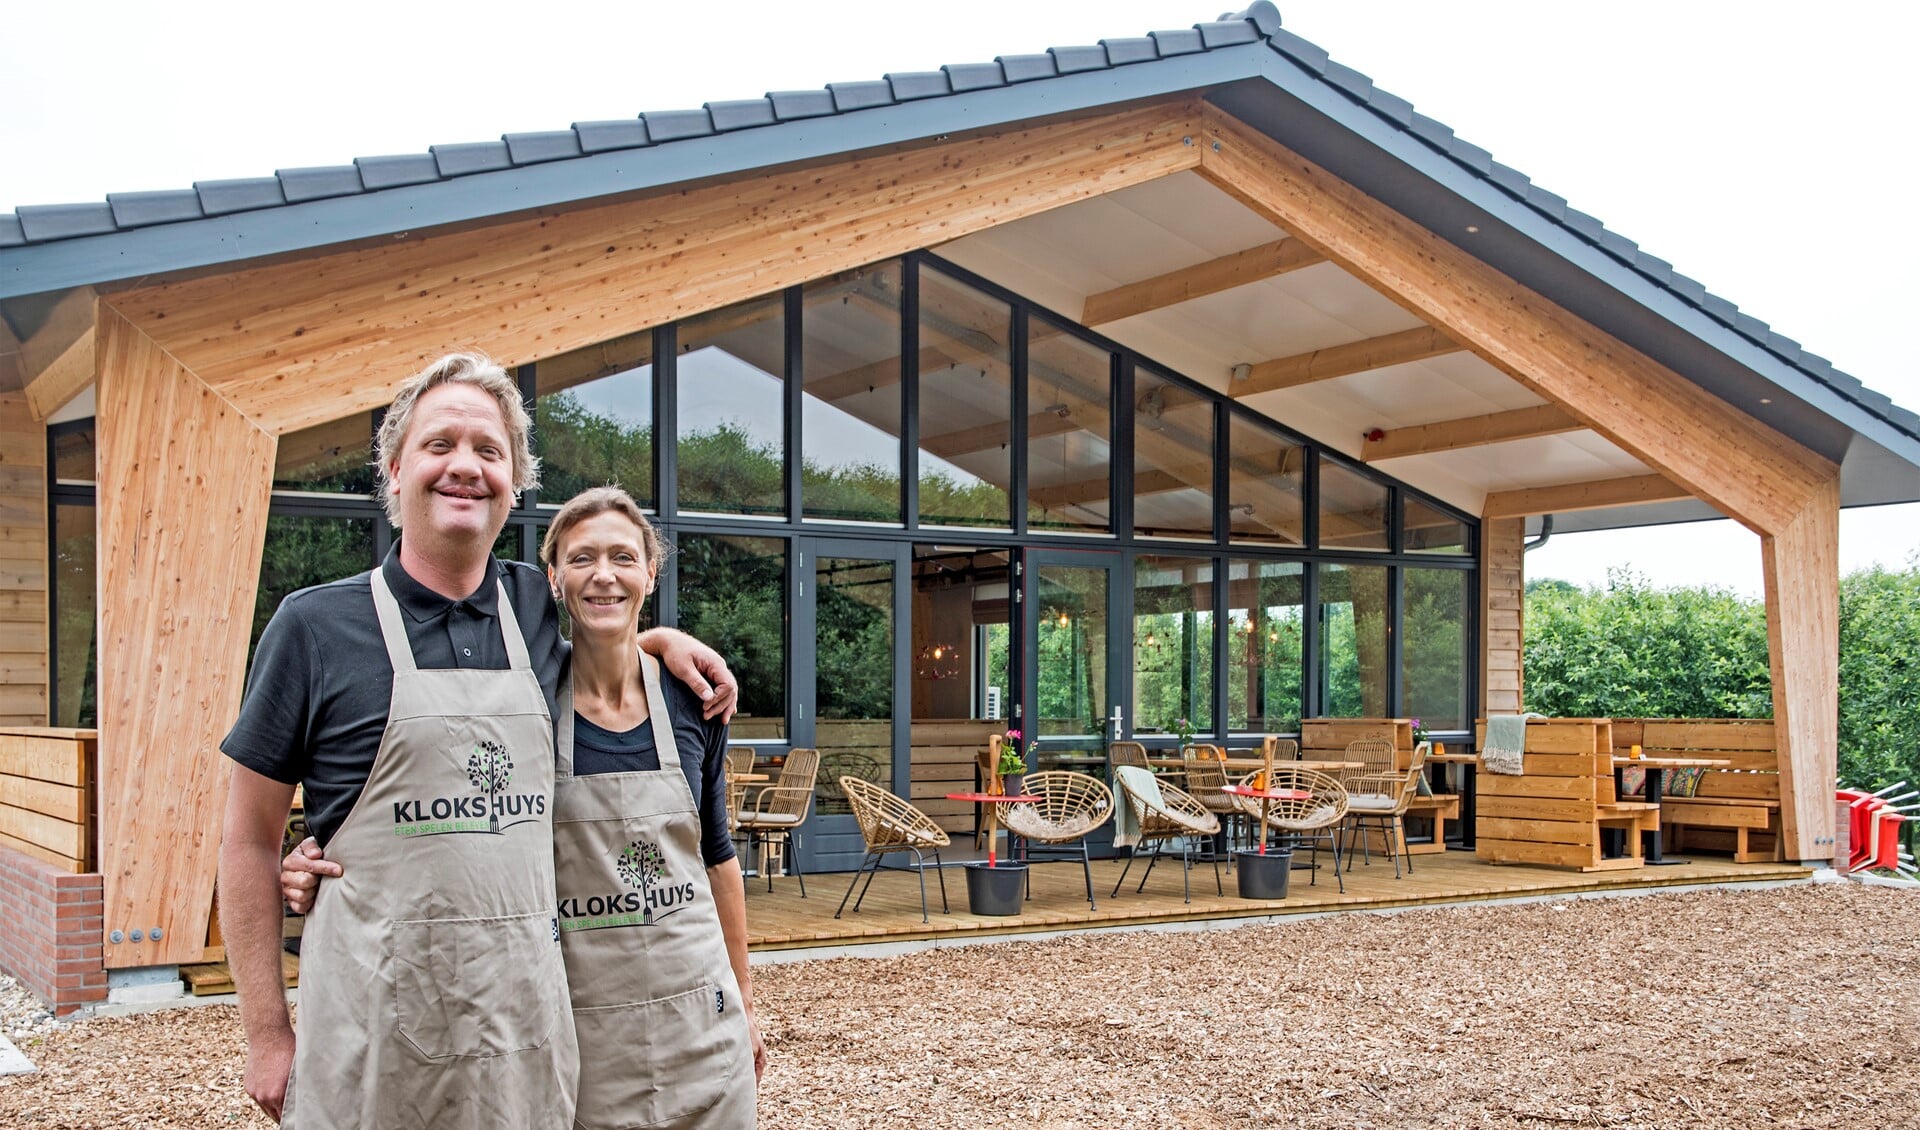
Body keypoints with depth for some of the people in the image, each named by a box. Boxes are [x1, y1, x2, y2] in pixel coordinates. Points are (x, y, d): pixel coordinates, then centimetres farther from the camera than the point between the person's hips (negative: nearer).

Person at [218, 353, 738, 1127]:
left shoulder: (538, 608, 6)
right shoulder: (316, 625, -4)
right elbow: (249, 839, -1)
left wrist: (662, 638, 9)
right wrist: (266, 1032, -4)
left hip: (526, 1014, 4)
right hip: (373, 1025, -3)